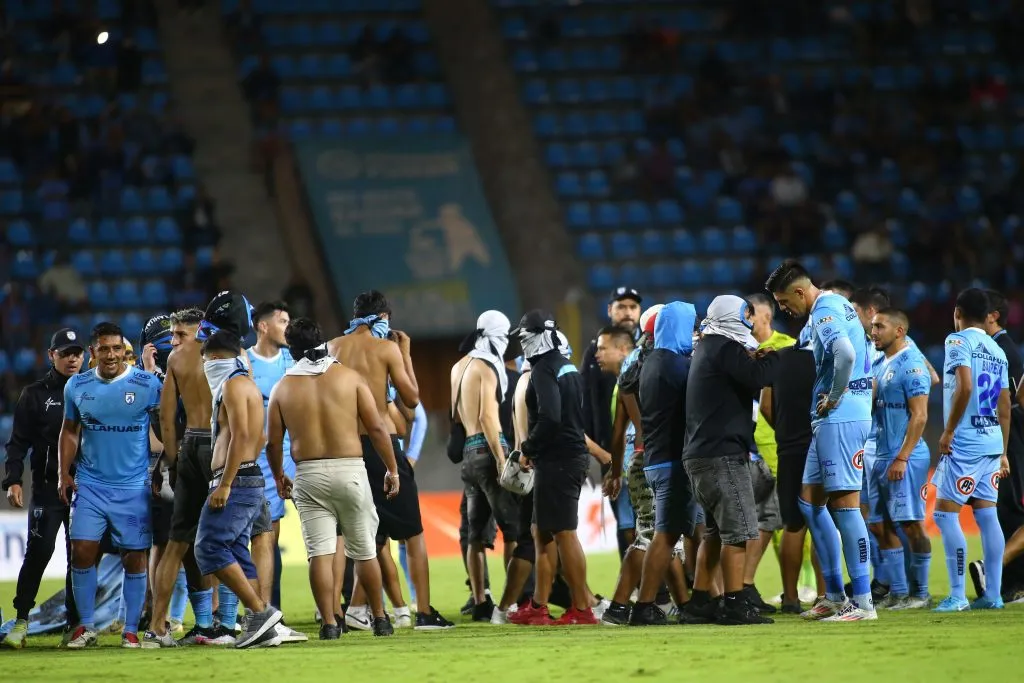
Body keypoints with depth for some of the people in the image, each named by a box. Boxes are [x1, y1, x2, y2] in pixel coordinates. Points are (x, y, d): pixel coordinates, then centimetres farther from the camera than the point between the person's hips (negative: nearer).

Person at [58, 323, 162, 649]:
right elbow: (70, 431, 16)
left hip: (134, 487, -2)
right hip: (90, 484, 2)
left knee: (134, 558, 1)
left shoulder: (147, 385, -4)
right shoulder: (77, 386, 5)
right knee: (82, 552, -6)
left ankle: (131, 630, 10)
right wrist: (64, 474, 6)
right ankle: (86, 625, 7)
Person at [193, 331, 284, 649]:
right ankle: (262, 628, 3)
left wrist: (225, 484, -23)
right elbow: (258, 438, 28)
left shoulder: (233, 384, -9)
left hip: (236, 481, -10)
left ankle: (260, 611, -16)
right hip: (250, 480, 10)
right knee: (236, 554, 8)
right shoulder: (248, 384, 22)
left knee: (210, 548, -13)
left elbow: (240, 436, -20)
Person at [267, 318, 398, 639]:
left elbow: (273, 443, 6)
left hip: (308, 475, 0)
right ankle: (380, 619, 19)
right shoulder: (349, 377, 1)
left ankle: (330, 622, -7)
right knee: (364, 551, 11)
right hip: (350, 469, 0)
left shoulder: (283, 387, 3)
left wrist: (279, 477, 23)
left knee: (320, 552, -1)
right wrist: (392, 469, 7)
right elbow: (376, 428, -2)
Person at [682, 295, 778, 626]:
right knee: (738, 530, -10)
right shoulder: (724, 348, -10)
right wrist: (776, 352, -7)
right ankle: (734, 605, -13)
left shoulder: (706, 350, 21)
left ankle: (698, 601, 17)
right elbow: (758, 376, -22)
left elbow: (744, 384, 23)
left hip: (699, 456, 10)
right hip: (721, 455, -10)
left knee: (717, 530, 16)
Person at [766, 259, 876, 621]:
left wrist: (834, 398, -18)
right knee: (810, 500, 14)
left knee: (844, 504, -9)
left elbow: (846, 354, -32)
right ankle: (835, 596, 17)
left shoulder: (824, 313, -15)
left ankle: (863, 602, -7)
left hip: (840, 418, -11)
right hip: (830, 420, 11)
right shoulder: (836, 304, 16)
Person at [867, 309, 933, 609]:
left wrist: (902, 458, -21)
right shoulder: (882, 365, 16)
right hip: (881, 457, 9)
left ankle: (920, 593, 2)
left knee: (911, 524, -4)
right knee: (884, 526, 8)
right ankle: (897, 592, 13)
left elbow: (919, 416, -16)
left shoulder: (911, 364, -11)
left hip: (905, 458, -9)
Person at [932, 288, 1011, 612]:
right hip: (992, 441, 7)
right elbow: (1004, 406, 17)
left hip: (964, 442, -7)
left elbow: (964, 387, -20)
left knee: (945, 513, -4)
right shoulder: (997, 352, 15)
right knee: (987, 515, 7)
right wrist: (1003, 452, 22)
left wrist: (948, 431, -14)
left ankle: (957, 595, -10)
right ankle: (993, 594, 5)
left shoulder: (959, 341, -6)